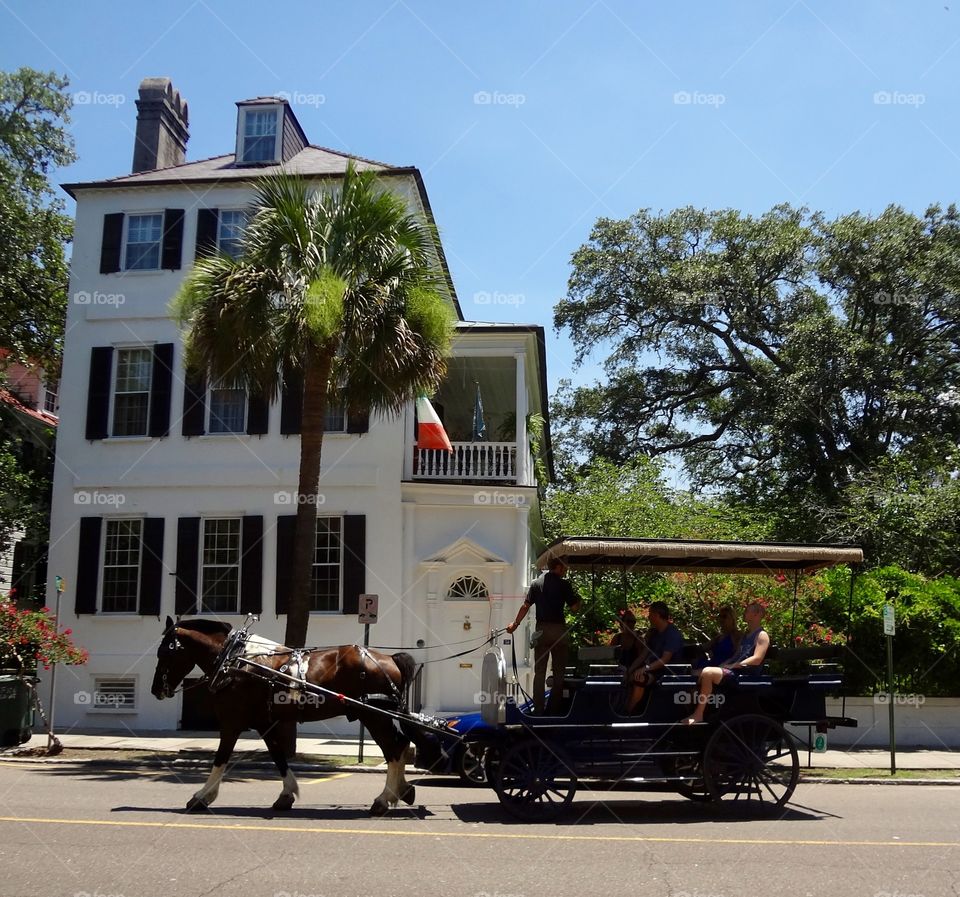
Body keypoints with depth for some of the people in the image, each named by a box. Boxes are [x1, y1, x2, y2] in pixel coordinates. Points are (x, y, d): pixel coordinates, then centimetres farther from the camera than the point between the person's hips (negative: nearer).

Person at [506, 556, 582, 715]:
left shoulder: (536, 583, 6)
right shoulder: (563, 584, -5)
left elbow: (525, 606, 5)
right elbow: (574, 608, -7)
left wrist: (515, 624, 13)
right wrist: (578, 599, 14)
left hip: (541, 630, 3)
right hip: (559, 629, -3)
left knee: (539, 671, 7)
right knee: (559, 672, 7)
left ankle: (538, 709, 5)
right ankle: (555, 708, 8)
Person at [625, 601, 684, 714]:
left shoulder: (673, 633, -14)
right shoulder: (654, 632, 14)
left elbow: (665, 660, -22)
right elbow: (646, 654, 13)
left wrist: (645, 668, -32)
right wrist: (631, 669, 0)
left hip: (668, 670, -9)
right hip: (653, 667, 9)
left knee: (639, 679, -31)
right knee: (630, 676, -15)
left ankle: (628, 713, -23)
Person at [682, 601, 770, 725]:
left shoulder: (762, 635, -6)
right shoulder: (747, 634, 23)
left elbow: (756, 659, -17)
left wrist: (733, 666, -17)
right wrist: (723, 665, 7)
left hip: (746, 674, -10)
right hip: (734, 670, 10)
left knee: (707, 672, -28)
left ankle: (698, 714, -24)